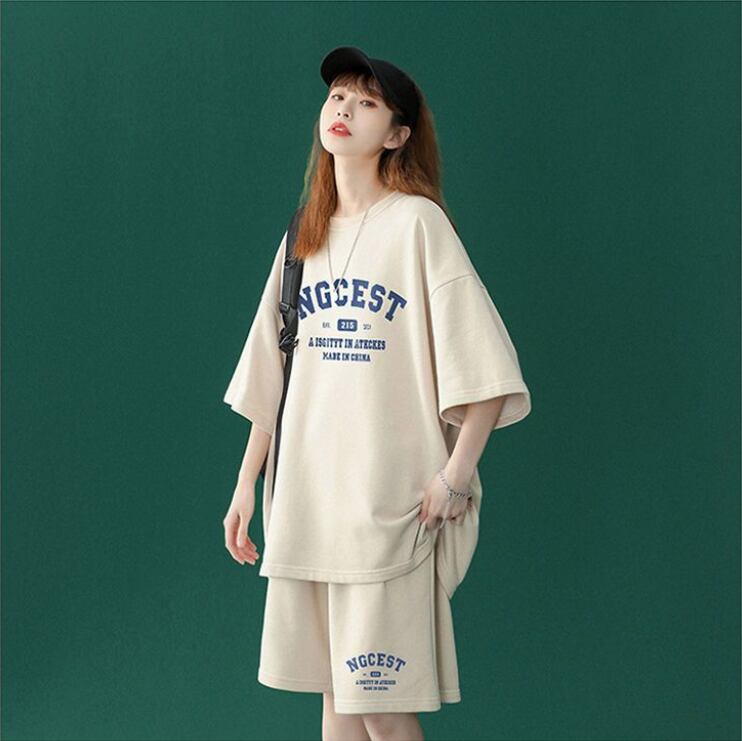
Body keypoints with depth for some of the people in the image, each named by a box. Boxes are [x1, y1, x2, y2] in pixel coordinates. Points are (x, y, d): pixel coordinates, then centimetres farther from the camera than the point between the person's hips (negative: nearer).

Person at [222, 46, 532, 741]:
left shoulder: (417, 222, -5)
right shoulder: (304, 238, 15)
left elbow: (483, 358, -10)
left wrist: (456, 474, -15)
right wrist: (246, 484, 14)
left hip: (387, 501, -6)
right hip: (305, 496, 6)